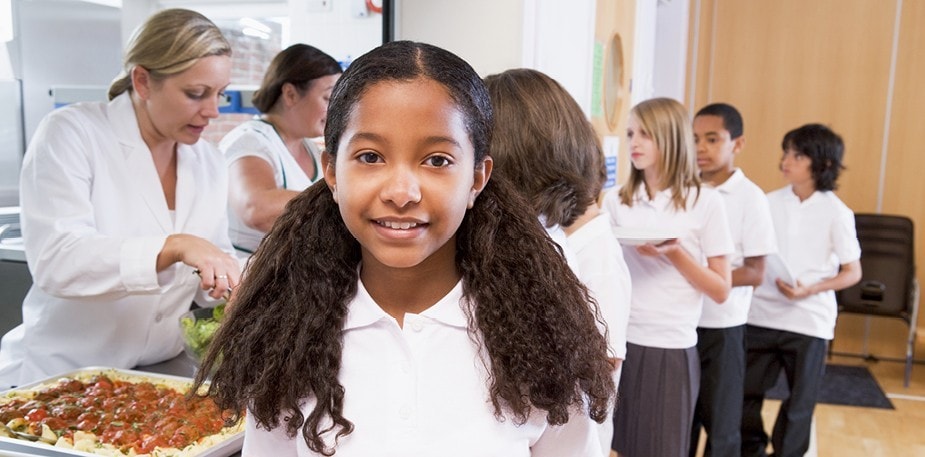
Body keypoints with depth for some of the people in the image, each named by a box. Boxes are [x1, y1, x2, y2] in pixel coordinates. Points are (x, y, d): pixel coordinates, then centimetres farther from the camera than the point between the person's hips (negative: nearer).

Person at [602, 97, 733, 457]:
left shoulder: (705, 202, -4)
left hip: (670, 346, -3)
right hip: (619, 340, 3)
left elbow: (720, 291, -2)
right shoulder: (616, 200, 5)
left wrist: (674, 253, -15)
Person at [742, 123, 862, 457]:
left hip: (809, 320, -3)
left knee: (799, 402, 9)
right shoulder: (770, 202, 2)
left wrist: (811, 289, -18)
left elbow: (853, 272, -3)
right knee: (746, 392, 9)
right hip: (761, 314, 3)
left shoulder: (836, 213, -6)